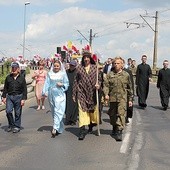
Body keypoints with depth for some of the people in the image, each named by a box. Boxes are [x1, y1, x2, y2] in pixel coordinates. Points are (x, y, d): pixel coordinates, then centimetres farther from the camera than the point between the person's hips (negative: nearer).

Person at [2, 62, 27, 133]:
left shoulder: (22, 78, 1)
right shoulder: (8, 77, 7)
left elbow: (24, 89, 0)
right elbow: (5, 88, 12)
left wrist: (23, 99, -6)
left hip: (18, 97, -2)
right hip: (9, 96, 2)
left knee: (18, 113, 4)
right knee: (8, 111, -7)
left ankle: (17, 127, 17)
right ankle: (11, 125, 13)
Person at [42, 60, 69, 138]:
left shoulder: (63, 74, 4)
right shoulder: (49, 74, 10)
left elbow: (67, 84, 7)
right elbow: (47, 83, 4)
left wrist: (62, 84, -12)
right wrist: (45, 92, -8)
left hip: (60, 95, -3)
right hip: (51, 94, 3)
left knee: (58, 111, -13)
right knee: (54, 111, 8)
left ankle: (55, 128, -19)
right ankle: (60, 128, 20)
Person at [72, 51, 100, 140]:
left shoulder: (95, 67, 4)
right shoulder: (79, 68, 4)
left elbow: (99, 78, 5)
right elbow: (75, 81, 7)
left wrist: (98, 84, -18)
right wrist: (74, 94, 6)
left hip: (92, 93, 1)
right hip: (82, 93, -1)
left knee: (93, 110, 12)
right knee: (82, 111, -7)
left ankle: (91, 125, 38)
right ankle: (82, 131, -8)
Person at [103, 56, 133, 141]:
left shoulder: (126, 75, 5)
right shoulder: (110, 74, 6)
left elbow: (129, 88, 11)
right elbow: (106, 84, 0)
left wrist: (130, 99, 11)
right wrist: (106, 94, -18)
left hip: (122, 98, -2)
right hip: (112, 98, 2)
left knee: (121, 114, -12)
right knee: (112, 114, 14)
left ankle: (119, 132, -11)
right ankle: (114, 127, 38)